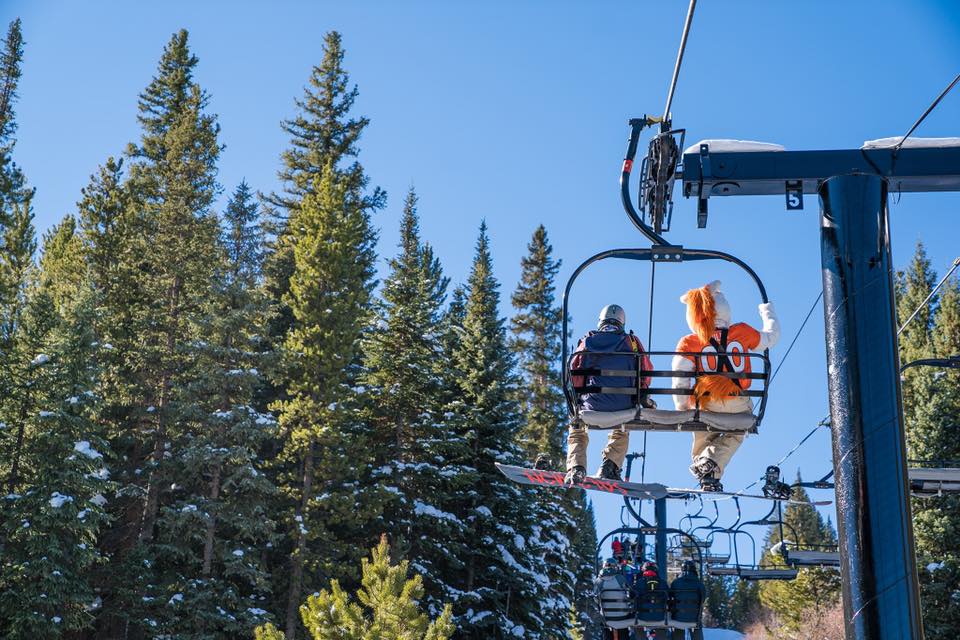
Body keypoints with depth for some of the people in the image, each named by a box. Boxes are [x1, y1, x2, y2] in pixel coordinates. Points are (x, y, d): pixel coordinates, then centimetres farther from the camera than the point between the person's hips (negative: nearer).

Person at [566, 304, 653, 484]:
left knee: (577, 431, 29)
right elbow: (646, 370, 5)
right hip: (624, 406, 1)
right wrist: (642, 398, 18)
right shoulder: (631, 341, 7)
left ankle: (576, 467, 6)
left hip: (592, 404, -1)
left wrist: (579, 398, 13)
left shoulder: (587, 341, 5)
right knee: (621, 432, 36)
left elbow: (574, 371, 2)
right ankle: (610, 465, 15)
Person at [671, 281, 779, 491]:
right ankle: (710, 463, -5)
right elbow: (771, 337, 16)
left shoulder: (688, 343, -5)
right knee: (733, 437, 22)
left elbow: (680, 378, -11)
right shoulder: (743, 332, -2)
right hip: (737, 407, 0)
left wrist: (682, 408, 0)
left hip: (705, 406, 0)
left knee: (703, 441, 24)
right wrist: (768, 312, 34)